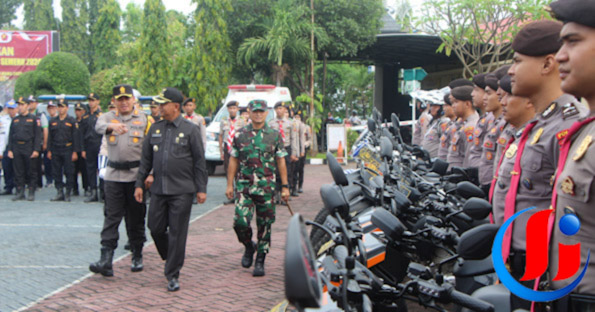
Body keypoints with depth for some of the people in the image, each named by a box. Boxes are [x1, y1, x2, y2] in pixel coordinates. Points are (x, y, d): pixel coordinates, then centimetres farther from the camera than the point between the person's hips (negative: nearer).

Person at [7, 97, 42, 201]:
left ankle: (31, 193, 7)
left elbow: (38, 136, -5)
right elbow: (11, 136, 15)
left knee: (31, 172, 0)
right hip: (16, 149, 4)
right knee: (18, 173, 5)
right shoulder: (15, 120, 14)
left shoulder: (34, 119, 0)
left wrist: (36, 150, -13)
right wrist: (9, 150, 6)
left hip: (29, 149, -4)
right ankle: (20, 193, 12)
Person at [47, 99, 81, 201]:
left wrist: (75, 152, -8)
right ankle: (59, 193, 11)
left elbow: (76, 137, -2)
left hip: (67, 150, -4)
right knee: (57, 173, 4)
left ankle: (68, 194, 4)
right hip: (55, 151, 4)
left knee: (69, 173, -2)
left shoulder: (72, 121, 0)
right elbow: (50, 137, 14)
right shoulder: (53, 121, 12)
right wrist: (49, 151, 7)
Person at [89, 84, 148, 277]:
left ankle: (137, 257, 22)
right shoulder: (109, 117, 7)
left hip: (136, 175, -1)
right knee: (111, 218, -4)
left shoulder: (144, 119, 4)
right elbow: (99, 126, -17)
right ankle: (106, 260, -8)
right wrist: (112, 126, -41)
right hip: (113, 175, 1)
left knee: (136, 219, 8)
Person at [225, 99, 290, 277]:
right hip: (244, 186, 0)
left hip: (267, 187, 0)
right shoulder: (240, 135, 6)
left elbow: (281, 162, 6)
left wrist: (284, 187, 2)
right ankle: (249, 247, 20)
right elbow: (233, 161, 10)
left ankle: (260, 261, 16)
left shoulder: (275, 135, 4)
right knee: (240, 221, -10)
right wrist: (230, 185, 5)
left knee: (264, 226, 3)